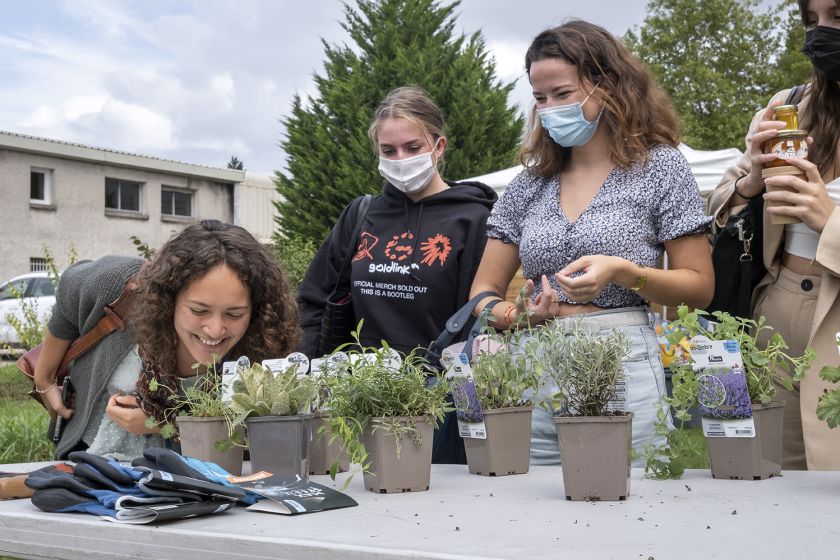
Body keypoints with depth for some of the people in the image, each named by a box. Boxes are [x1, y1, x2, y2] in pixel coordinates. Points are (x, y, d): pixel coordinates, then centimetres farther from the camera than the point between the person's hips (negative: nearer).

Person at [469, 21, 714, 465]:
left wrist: (622, 272, -17)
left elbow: (700, 287, 0)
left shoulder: (658, 166, 2)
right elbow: (483, 292, 14)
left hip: (624, 370, -3)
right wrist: (505, 313, -9)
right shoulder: (530, 182, 13)